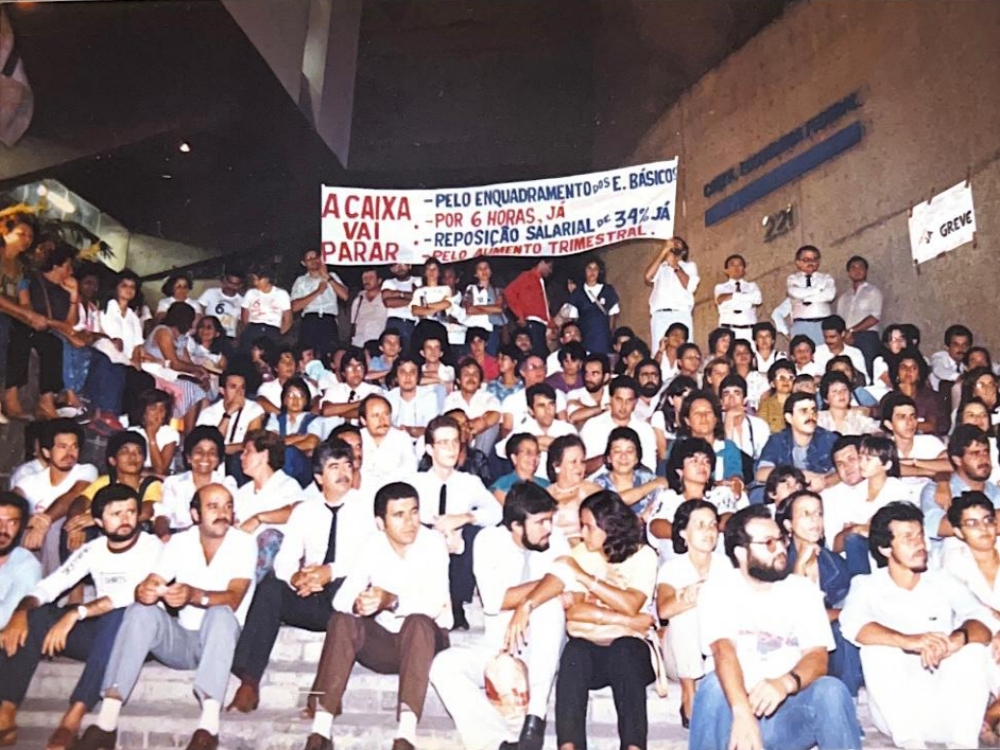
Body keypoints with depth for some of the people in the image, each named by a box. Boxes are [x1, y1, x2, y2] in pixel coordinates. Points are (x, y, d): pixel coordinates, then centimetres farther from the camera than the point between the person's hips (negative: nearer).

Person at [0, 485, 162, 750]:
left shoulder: (152, 547, -9)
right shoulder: (92, 550, 7)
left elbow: (134, 593, -26)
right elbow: (48, 586, 0)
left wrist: (76, 613, -32)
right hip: (98, 636, 5)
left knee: (118, 614, -38)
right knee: (33, 618, -15)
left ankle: (73, 717, -39)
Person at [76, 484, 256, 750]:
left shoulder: (244, 542, -11)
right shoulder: (180, 541, -1)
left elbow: (233, 598, -24)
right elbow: (150, 583, -11)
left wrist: (193, 595, -43)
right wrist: (144, 591, -36)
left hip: (222, 642, -3)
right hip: (181, 640, 4)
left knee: (221, 614, -35)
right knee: (141, 611, -22)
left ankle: (209, 726, -45)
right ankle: (107, 721, -27)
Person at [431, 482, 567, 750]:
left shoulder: (556, 542, -5)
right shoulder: (489, 540, -8)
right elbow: (494, 601, -18)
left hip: (544, 652, 0)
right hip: (498, 647, 0)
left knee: (550, 605, -31)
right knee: (444, 665, -24)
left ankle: (536, 718, -29)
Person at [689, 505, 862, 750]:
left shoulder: (804, 590, 5)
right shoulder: (717, 590, -3)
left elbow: (818, 658, -7)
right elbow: (723, 651, -19)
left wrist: (786, 683, -31)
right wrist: (742, 713, -37)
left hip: (789, 712, 2)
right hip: (734, 707, -2)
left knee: (831, 689, -27)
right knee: (714, 686, -33)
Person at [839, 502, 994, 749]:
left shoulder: (944, 582, 6)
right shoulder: (867, 586, -1)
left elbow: (982, 623, -10)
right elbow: (853, 625, -21)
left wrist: (957, 639, -34)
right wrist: (909, 641, -39)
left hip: (949, 707, 1)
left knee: (973, 649, -22)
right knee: (876, 647, -26)